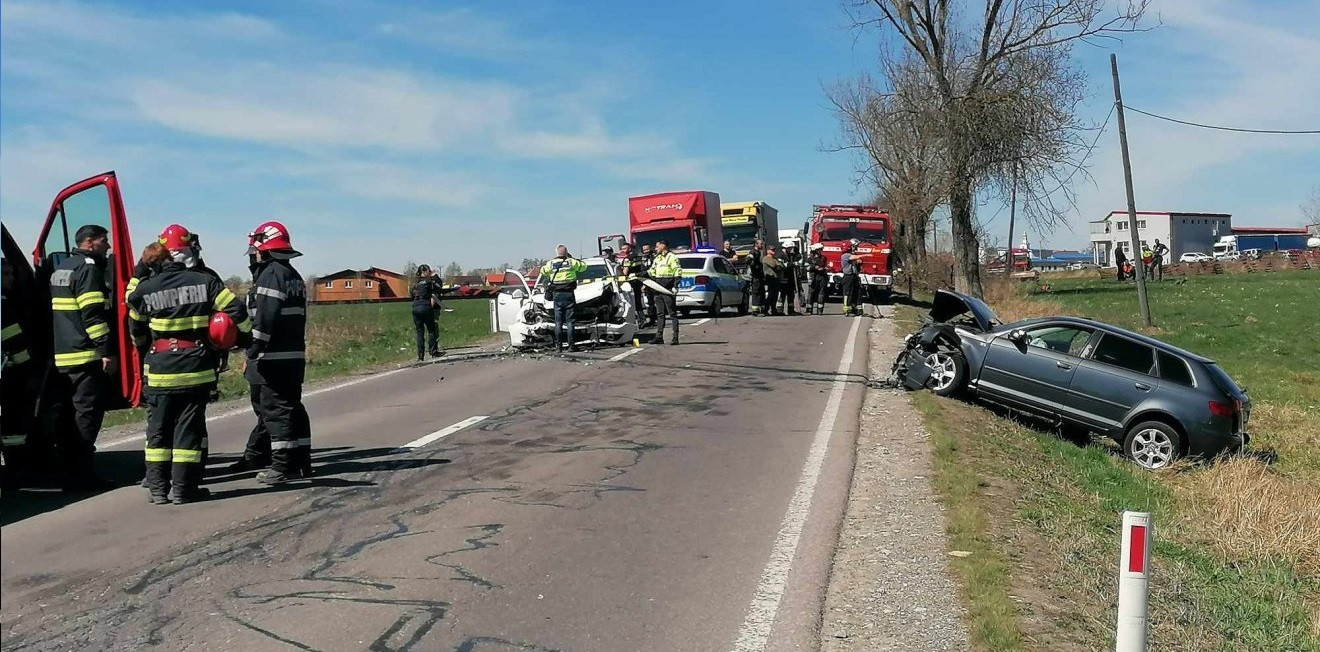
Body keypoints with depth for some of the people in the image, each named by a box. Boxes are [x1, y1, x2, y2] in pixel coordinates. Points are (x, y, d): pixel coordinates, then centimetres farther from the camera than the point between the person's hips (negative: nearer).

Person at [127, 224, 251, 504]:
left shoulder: (146, 288, 0)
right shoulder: (206, 282, -6)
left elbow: (136, 328, 14)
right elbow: (236, 309, -9)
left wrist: (143, 346, 35)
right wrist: (245, 334, 10)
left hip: (160, 370, 1)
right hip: (196, 369, -1)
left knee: (158, 429, 11)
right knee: (189, 428, 5)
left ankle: (158, 487, 14)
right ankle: (183, 487, 7)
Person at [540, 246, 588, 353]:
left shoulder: (550, 263, 2)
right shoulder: (571, 262, 0)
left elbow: (543, 271, 18)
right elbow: (584, 266, 13)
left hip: (557, 295, 1)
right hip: (569, 294, -1)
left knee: (558, 322, 5)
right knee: (569, 321, 3)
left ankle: (558, 346, 2)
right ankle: (571, 345, 1)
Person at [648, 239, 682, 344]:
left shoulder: (671, 257, -5)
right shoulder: (656, 259, 20)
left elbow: (678, 272, -11)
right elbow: (651, 273, 25)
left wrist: (675, 286, -19)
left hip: (668, 290, -8)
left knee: (672, 314, -5)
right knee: (660, 314, 9)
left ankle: (675, 337, -4)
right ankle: (659, 337, 11)